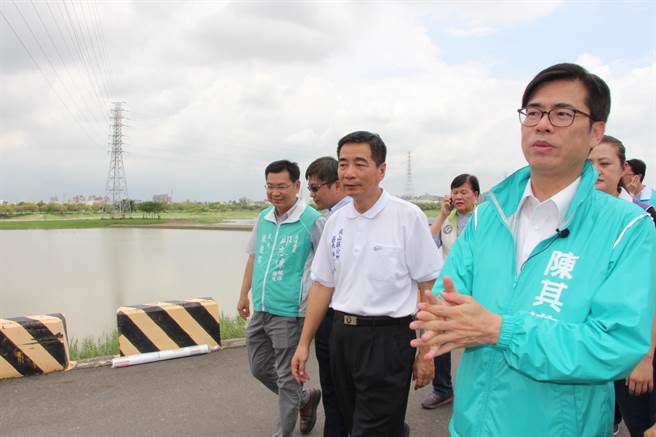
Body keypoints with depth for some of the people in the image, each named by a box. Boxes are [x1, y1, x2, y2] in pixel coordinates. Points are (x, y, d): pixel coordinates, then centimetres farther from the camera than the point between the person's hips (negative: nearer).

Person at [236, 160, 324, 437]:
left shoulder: (312, 221, -13)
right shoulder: (263, 218, 7)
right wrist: (244, 294, 17)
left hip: (288, 313, -7)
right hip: (259, 310, 7)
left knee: (286, 378, 5)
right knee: (259, 368, 19)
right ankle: (306, 399, 41)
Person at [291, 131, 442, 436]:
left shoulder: (408, 216, -9)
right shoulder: (335, 221, 5)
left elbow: (428, 287, -8)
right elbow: (323, 285, 10)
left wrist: (426, 353, -9)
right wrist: (304, 343, 10)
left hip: (387, 337, -5)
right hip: (342, 335, 6)